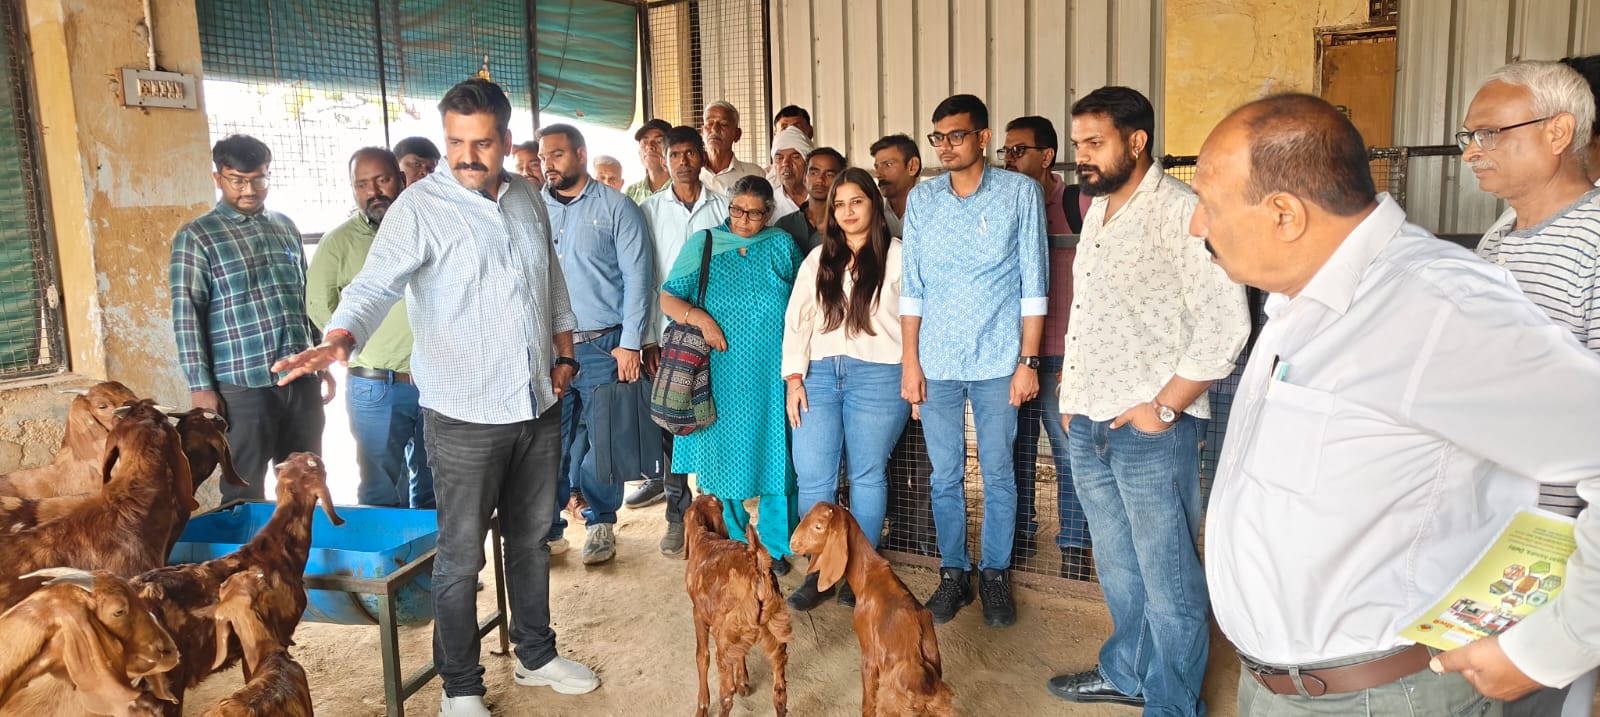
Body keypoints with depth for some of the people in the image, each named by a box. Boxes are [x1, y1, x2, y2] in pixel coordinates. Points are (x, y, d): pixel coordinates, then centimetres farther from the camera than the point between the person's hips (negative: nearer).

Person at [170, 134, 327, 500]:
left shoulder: (286, 227, 13)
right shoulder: (196, 237, -1)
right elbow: (187, 316, -5)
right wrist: (200, 386, -10)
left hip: (301, 381, 5)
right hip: (243, 387, -4)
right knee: (245, 494, 4)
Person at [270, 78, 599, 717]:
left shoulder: (528, 197, 6)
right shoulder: (420, 207, -12)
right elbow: (374, 285, -21)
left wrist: (564, 351, 12)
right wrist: (342, 336, -40)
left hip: (540, 407, 6)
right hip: (466, 417, -5)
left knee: (532, 539, 19)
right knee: (461, 557, 5)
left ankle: (536, 655, 37)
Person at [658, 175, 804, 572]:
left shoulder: (782, 246, 6)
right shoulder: (703, 244, 5)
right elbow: (667, 298, 3)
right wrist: (698, 317, -15)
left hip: (769, 375, 0)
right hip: (718, 372, 1)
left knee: (773, 455, 2)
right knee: (721, 455, 8)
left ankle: (775, 547, 18)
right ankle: (733, 546, 25)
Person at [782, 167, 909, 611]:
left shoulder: (896, 256, 1)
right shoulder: (818, 260, 15)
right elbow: (797, 319, 11)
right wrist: (794, 377, 2)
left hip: (878, 376, -4)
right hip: (820, 374, 4)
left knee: (867, 475, 4)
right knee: (812, 475, -1)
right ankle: (820, 570, 13)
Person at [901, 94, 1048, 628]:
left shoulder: (1020, 193, -2)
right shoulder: (921, 199, 6)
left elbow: (1032, 284, -2)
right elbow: (912, 287, 7)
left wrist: (1028, 360, -6)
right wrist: (909, 359, 3)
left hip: (997, 360, -2)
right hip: (936, 362, 2)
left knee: (998, 474, 7)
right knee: (945, 476, 10)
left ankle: (995, 575, 24)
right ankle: (953, 573, 25)